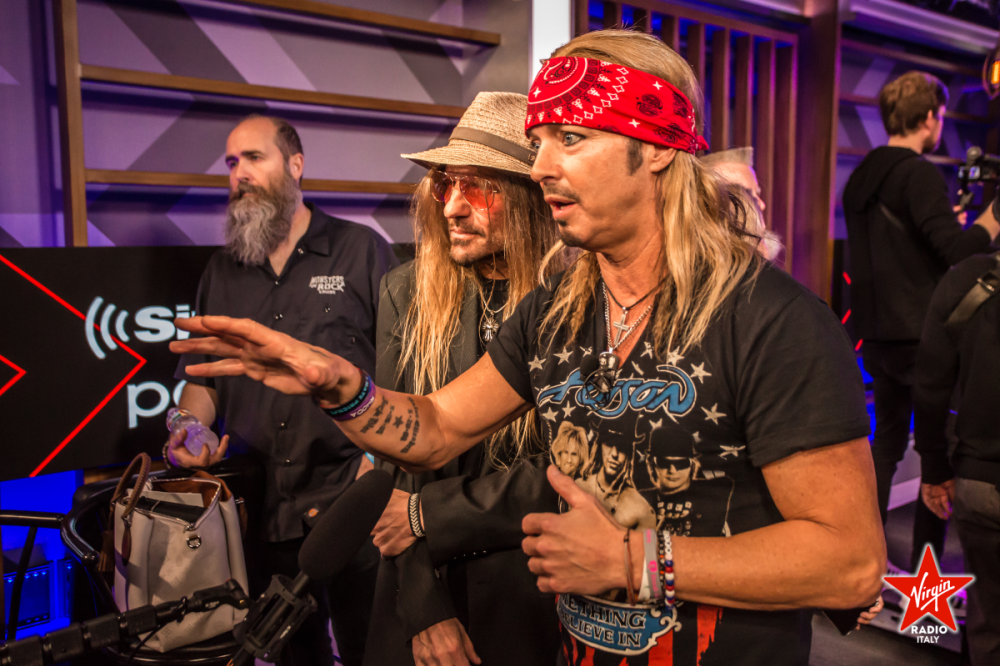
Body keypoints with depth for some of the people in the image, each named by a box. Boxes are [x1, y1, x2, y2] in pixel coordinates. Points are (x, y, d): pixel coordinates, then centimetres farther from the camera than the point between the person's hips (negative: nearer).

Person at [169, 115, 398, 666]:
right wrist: (187, 432, -2)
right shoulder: (221, 270, 13)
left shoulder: (360, 250, 0)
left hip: (351, 503, -4)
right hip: (262, 510, 4)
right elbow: (200, 376, 19)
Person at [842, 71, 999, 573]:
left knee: (887, 438, 17)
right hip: (918, 333, -8)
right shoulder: (919, 174, -13)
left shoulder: (860, 177, 13)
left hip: (875, 333, 8)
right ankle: (924, 568, 8)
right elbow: (956, 250, -21)